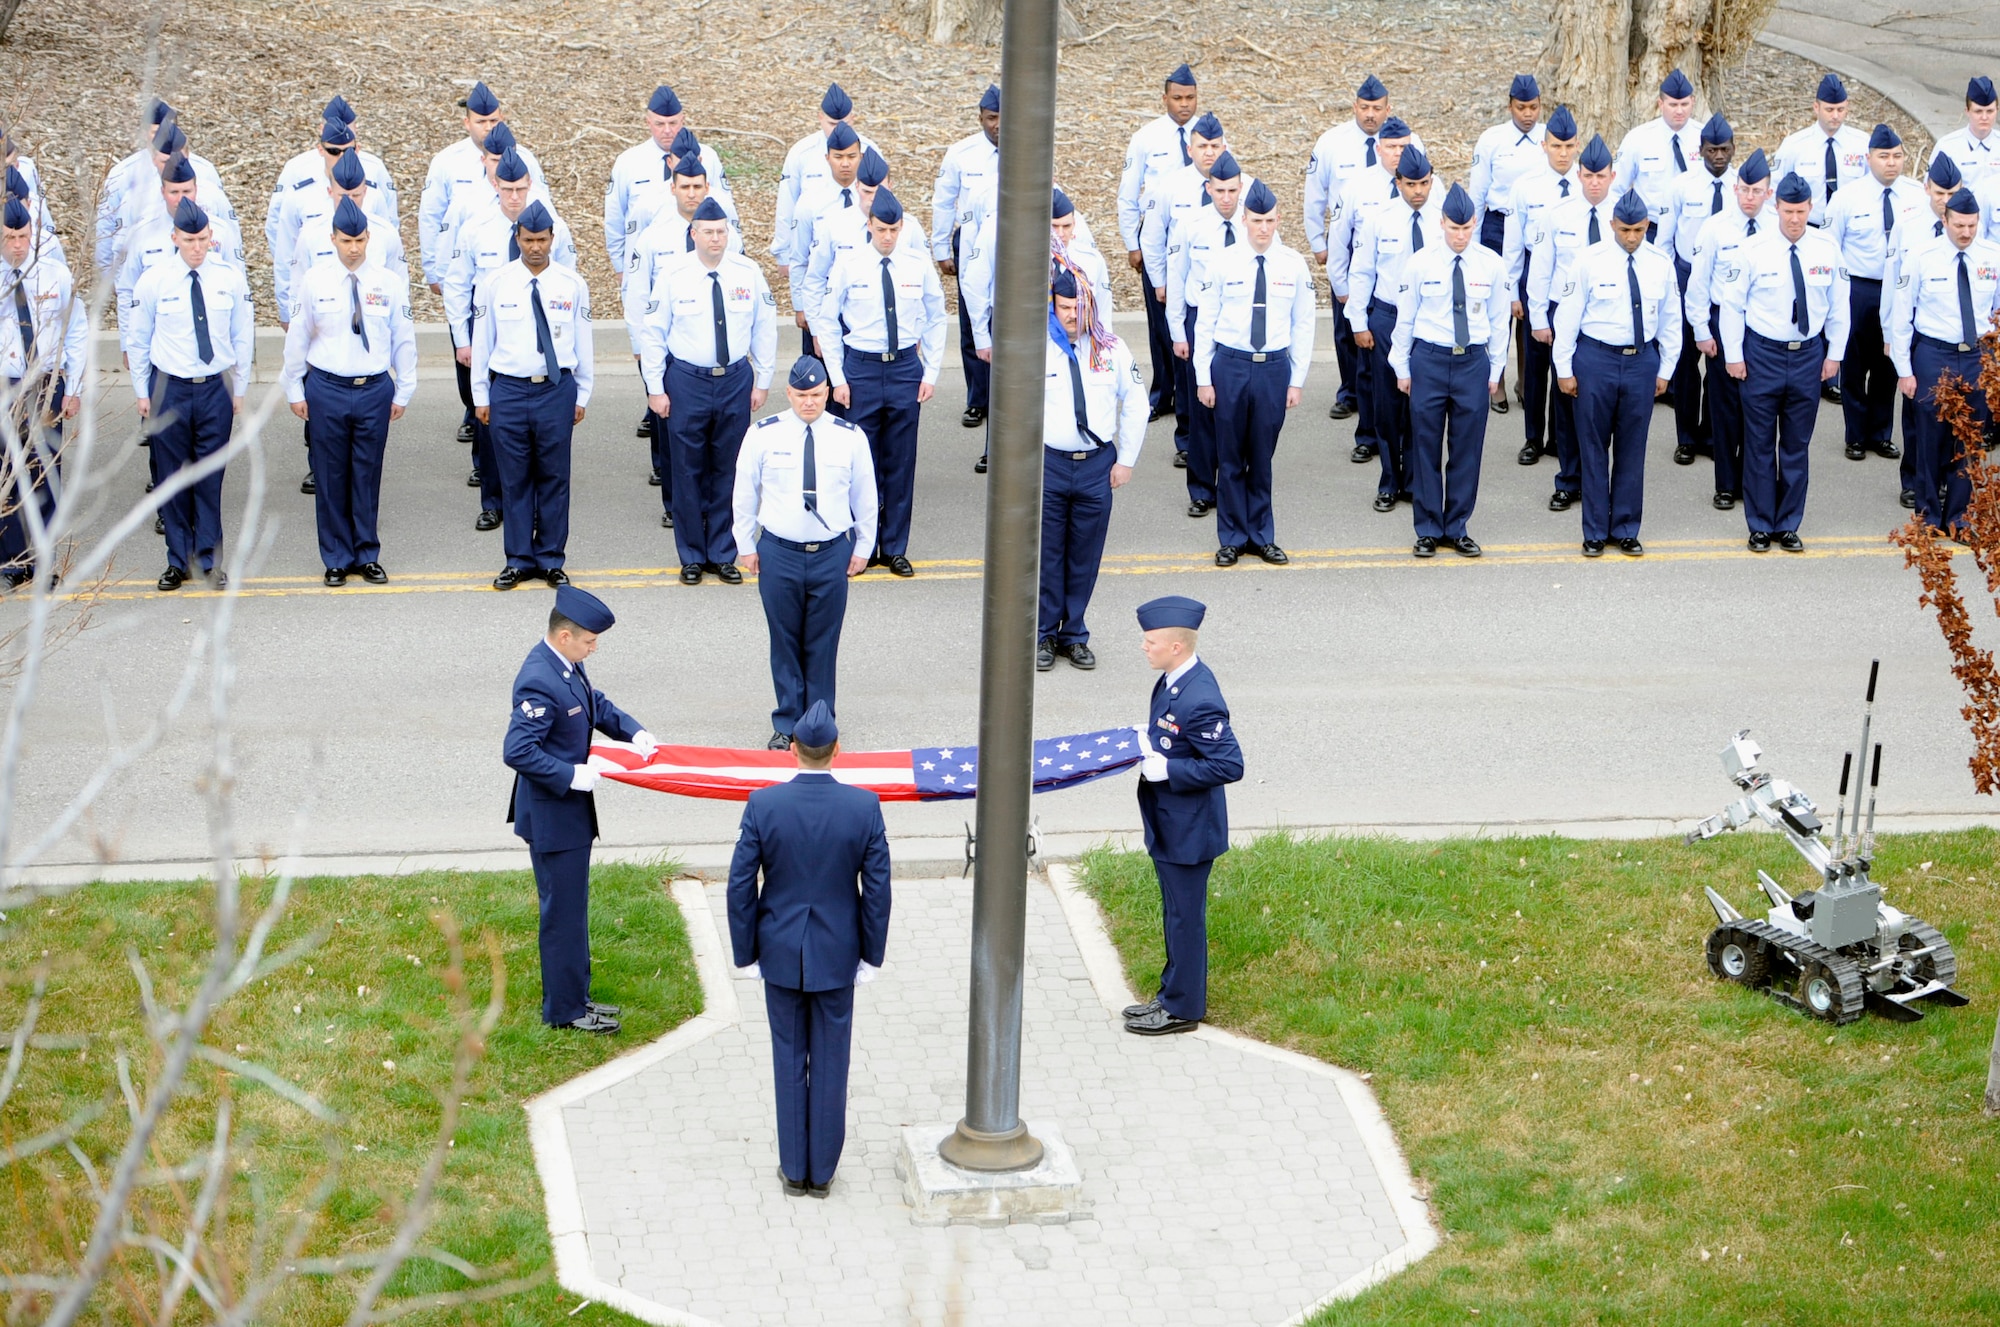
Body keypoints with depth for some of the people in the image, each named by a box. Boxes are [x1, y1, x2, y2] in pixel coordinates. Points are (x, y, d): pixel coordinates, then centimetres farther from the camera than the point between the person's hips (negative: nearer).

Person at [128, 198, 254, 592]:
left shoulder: (230, 279, -1)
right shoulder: (153, 281, -4)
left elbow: (242, 337, 8)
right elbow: (138, 341, 5)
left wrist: (239, 389, 7)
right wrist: (142, 392, 5)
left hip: (215, 388, 1)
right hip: (169, 388, -1)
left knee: (211, 476, 4)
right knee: (172, 475, 5)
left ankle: (208, 557, 15)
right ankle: (177, 560, 16)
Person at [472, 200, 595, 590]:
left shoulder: (572, 284, 2)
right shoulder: (495, 283, 1)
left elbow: (583, 342, 9)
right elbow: (481, 341, 6)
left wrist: (582, 395, 10)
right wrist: (480, 396, 6)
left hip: (556, 389, 0)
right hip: (508, 390, 0)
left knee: (554, 478, 5)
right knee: (514, 479, 5)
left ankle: (551, 559, 16)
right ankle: (519, 560, 15)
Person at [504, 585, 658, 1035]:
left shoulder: (568, 666, 3)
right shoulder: (539, 682, -27)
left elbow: (596, 703, 21)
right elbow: (517, 751, -30)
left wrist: (633, 732, 7)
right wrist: (570, 776, -25)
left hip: (570, 810, 10)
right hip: (551, 815, -10)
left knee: (572, 908, 19)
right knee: (563, 911, 1)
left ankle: (572, 997, 30)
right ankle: (564, 1010, 11)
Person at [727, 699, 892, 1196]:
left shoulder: (763, 806, -15)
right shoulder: (864, 808, -14)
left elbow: (741, 886, -10)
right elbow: (877, 889, -8)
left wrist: (745, 952, 2)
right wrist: (871, 954, 5)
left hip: (781, 952, 0)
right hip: (836, 954, 0)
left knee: (789, 1061, 13)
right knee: (830, 1062, 11)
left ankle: (794, 1170, 20)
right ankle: (822, 1171, 19)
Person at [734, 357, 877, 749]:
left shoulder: (850, 437, -1)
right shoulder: (763, 434, -3)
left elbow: (865, 497, 9)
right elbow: (744, 493, 6)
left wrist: (863, 548, 11)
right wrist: (747, 546, 7)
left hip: (832, 554, 0)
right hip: (778, 552, 0)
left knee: (823, 643, 6)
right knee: (784, 641, 7)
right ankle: (787, 724, 19)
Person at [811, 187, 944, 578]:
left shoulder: (919, 266, -1)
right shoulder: (848, 267, -5)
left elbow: (935, 320, 9)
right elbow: (828, 323, 2)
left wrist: (931, 373, 4)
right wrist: (838, 379, -2)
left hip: (905, 368, 1)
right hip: (861, 367, -1)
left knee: (901, 461, 7)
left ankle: (895, 548, 18)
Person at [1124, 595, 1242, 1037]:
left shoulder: (1199, 701, -30)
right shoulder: (1174, 681, 0)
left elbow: (1229, 765, -27)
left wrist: (1166, 769, -26)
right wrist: (1146, 738, 2)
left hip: (1189, 831, -10)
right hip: (1169, 824, 10)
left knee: (1185, 916, 5)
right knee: (1176, 913, 21)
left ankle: (1182, 1009, 18)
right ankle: (1173, 995, 35)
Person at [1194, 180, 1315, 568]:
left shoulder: (1293, 265, 0)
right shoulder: (1223, 263, -3)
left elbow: (1303, 324, 5)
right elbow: (1206, 322, 3)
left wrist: (1297, 379, 3)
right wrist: (1203, 377, 1)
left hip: (1274, 366, 0)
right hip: (1230, 364, 0)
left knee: (1262, 456, 9)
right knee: (1230, 456, 7)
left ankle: (1262, 536, 23)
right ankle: (1232, 538, 19)